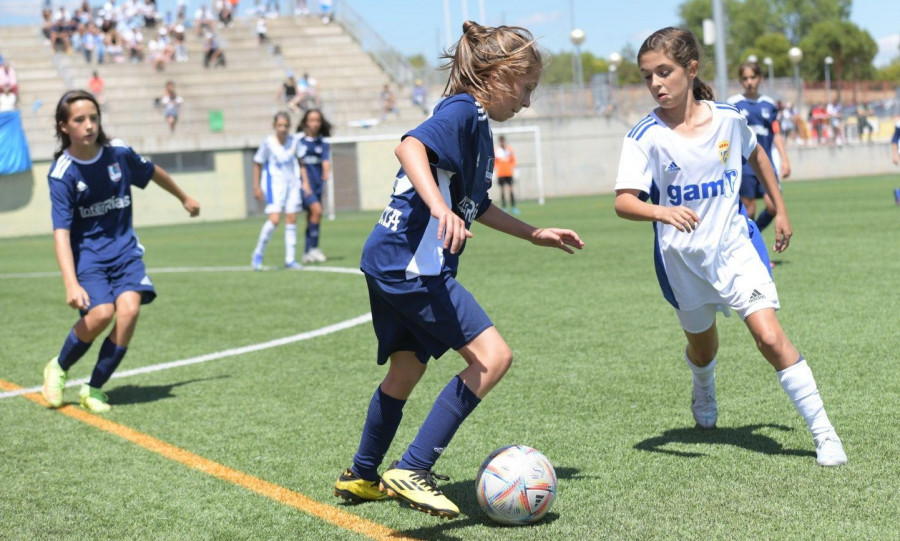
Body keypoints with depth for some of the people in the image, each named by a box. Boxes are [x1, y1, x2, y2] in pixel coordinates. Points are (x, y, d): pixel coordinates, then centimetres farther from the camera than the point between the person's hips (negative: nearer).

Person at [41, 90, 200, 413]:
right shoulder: (62, 173, -15)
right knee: (100, 313, -24)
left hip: (124, 247, 3)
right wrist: (71, 283, -34)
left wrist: (184, 198, 32)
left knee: (129, 310, -20)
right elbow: (61, 231, -22)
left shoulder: (119, 153, -6)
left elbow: (152, 172, 16)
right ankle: (58, 368, 6)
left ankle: (94, 389, -4)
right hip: (87, 252, -3)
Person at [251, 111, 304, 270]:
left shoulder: (294, 141, -1)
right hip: (274, 184, -4)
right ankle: (258, 255, 0)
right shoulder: (268, 143, -11)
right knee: (274, 219, -16)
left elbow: (299, 161, 13)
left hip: (292, 183, 4)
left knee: (291, 219, 3)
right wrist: (256, 187, -2)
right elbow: (257, 164, -1)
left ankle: (290, 259, 10)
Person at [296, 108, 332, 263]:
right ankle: (313, 248, -14)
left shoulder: (323, 143, 10)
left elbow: (325, 160, -1)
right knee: (316, 209, -21)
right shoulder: (300, 140, -1)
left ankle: (308, 253, 14)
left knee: (312, 216, 7)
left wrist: (327, 172, -21)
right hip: (304, 182, -5)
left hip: (317, 183, 5)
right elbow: (301, 163, -3)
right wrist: (305, 182, -10)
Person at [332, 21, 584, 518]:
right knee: (492, 356, -14)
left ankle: (361, 477, 39)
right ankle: (411, 471, -15)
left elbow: (475, 205, 32)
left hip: (388, 262, 11)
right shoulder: (462, 112, -9)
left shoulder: (475, 124, 21)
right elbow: (410, 147, -28)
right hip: (413, 265, -11)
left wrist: (533, 234, 34)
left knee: (406, 368, 23)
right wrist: (439, 207, -41)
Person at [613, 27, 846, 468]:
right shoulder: (645, 137, -14)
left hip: (733, 245, 0)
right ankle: (704, 390, 55)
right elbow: (623, 202, -25)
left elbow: (756, 155, 17)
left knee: (770, 336, -14)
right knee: (702, 345, 19)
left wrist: (780, 209, 18)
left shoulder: (728, 118, -6)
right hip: (682, 259, 0)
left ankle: (823, 432, -5)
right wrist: (661, 212, -46)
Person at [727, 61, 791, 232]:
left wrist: (785, 159, 5)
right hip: (744, 165, -2)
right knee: (749, 208, -3)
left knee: (773, 205, -9)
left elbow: (776, 134, 11)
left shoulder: (769, 104, 9)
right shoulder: (733, 104, 1)